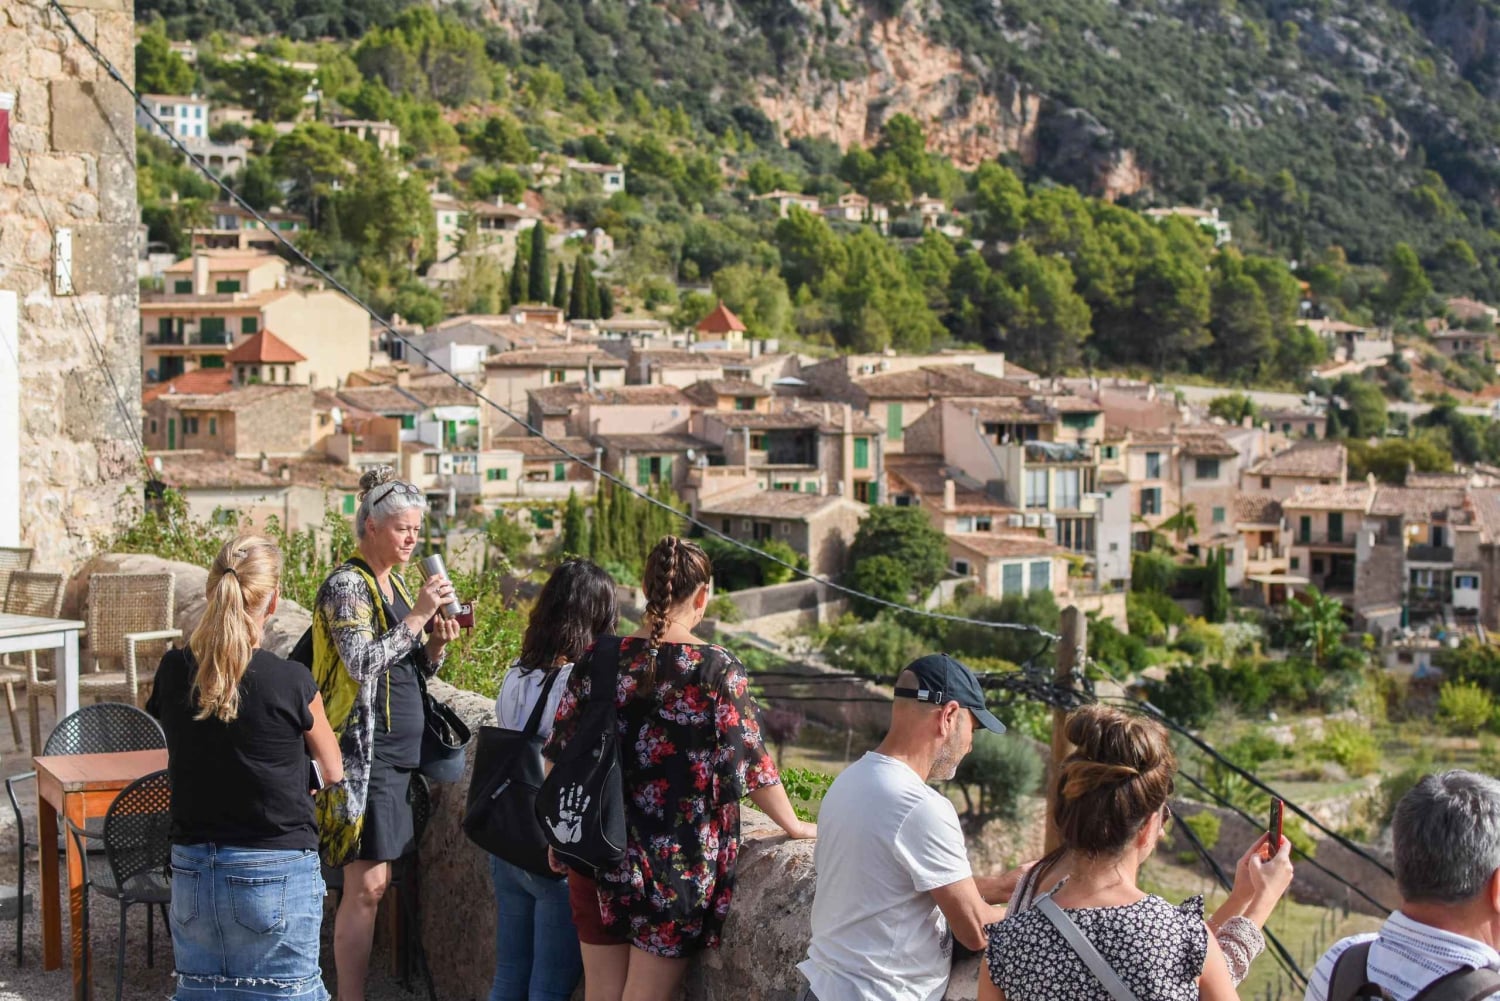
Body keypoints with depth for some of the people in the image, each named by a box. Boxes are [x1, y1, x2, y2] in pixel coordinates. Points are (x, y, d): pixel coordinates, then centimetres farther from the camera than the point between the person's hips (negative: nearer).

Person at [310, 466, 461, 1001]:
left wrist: (437, 643, 2)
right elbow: (362, 661, -22)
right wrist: (417, 616, -21)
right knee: (367, 883, -9)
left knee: (376, 879, 9)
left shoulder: (393, 585, 16)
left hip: (397, 755, 9)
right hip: (363, 754, -9)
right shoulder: (346, 586, -10)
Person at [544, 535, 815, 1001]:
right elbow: (750, 763, -9)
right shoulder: (717, 669, -12)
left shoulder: (599, 660, -3)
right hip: (677, 868, -3)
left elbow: (561, 758, 3)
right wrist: (795, 826, 6)